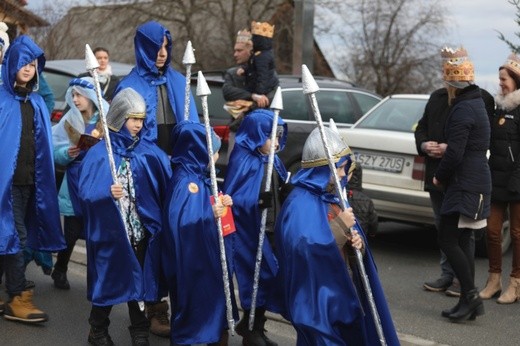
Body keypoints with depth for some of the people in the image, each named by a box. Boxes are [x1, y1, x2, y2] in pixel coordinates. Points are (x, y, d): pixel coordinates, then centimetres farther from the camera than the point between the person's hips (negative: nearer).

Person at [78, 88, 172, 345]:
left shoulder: (151, 153, 3)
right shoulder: (99, 153, -6)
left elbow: (170, 184, -2)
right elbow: (84, 191, -14)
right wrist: (107, 193, -32)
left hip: (141, 230, 3)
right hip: (109, 233, -2)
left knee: (139, 280, 10)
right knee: (108, 280, 8)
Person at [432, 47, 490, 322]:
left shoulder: (463, 110, -16)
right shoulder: (476, 102, 16)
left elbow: (455, 153, -20)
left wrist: (439, 176, -5)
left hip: (465, 184, -10)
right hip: (476, 182, 10)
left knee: (447, 241, -8)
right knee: (461, 243, 11)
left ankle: (471, 296, -7)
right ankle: (469, 301, 13)